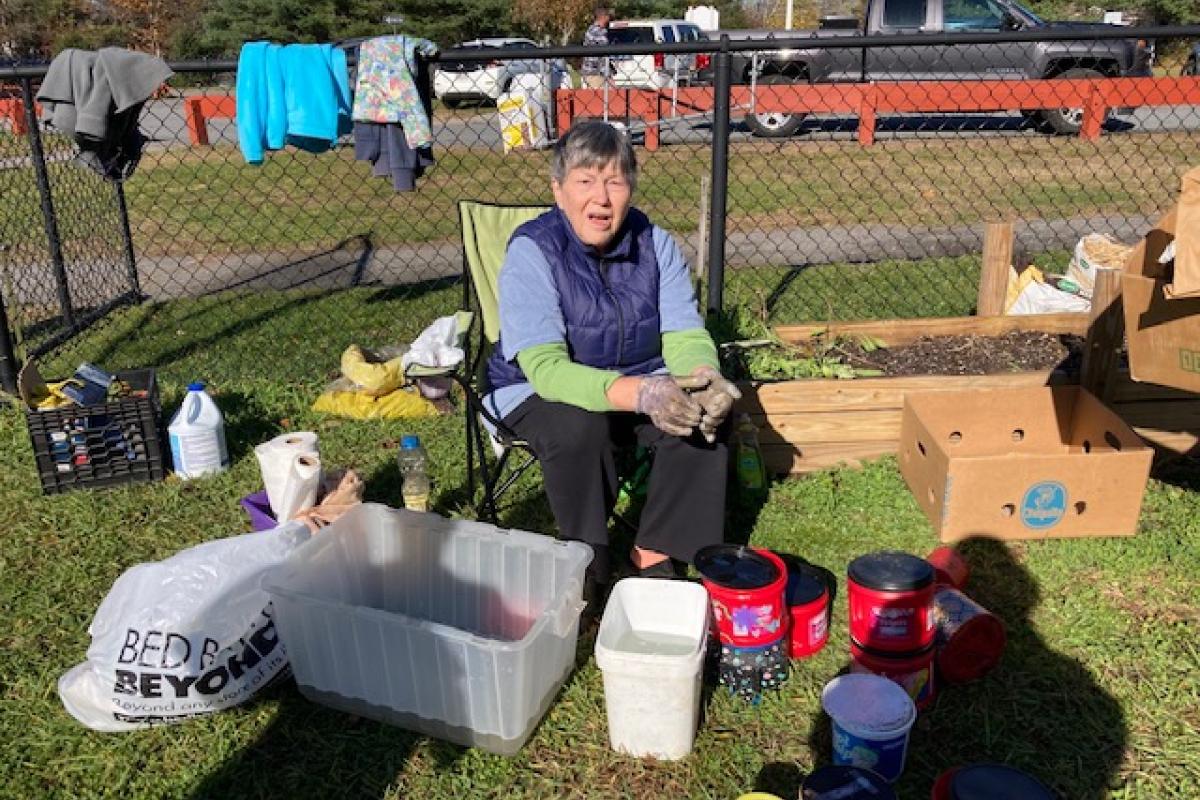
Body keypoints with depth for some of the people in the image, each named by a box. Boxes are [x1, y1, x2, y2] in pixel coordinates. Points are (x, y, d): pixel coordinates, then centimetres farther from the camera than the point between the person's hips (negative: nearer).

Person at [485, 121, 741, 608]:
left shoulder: (655, 244, -7)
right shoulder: (532, 251, -21)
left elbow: (684, 334, -10)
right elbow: (545, 366, -31)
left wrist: (705, 379, -36)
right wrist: (642, 393, -46)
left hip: (639, 383, 4)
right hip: (541, 392, -4)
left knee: (706, 412, -21)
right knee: (579, 427, -35)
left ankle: (655, 555, -8)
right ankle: (588, 562, -11)